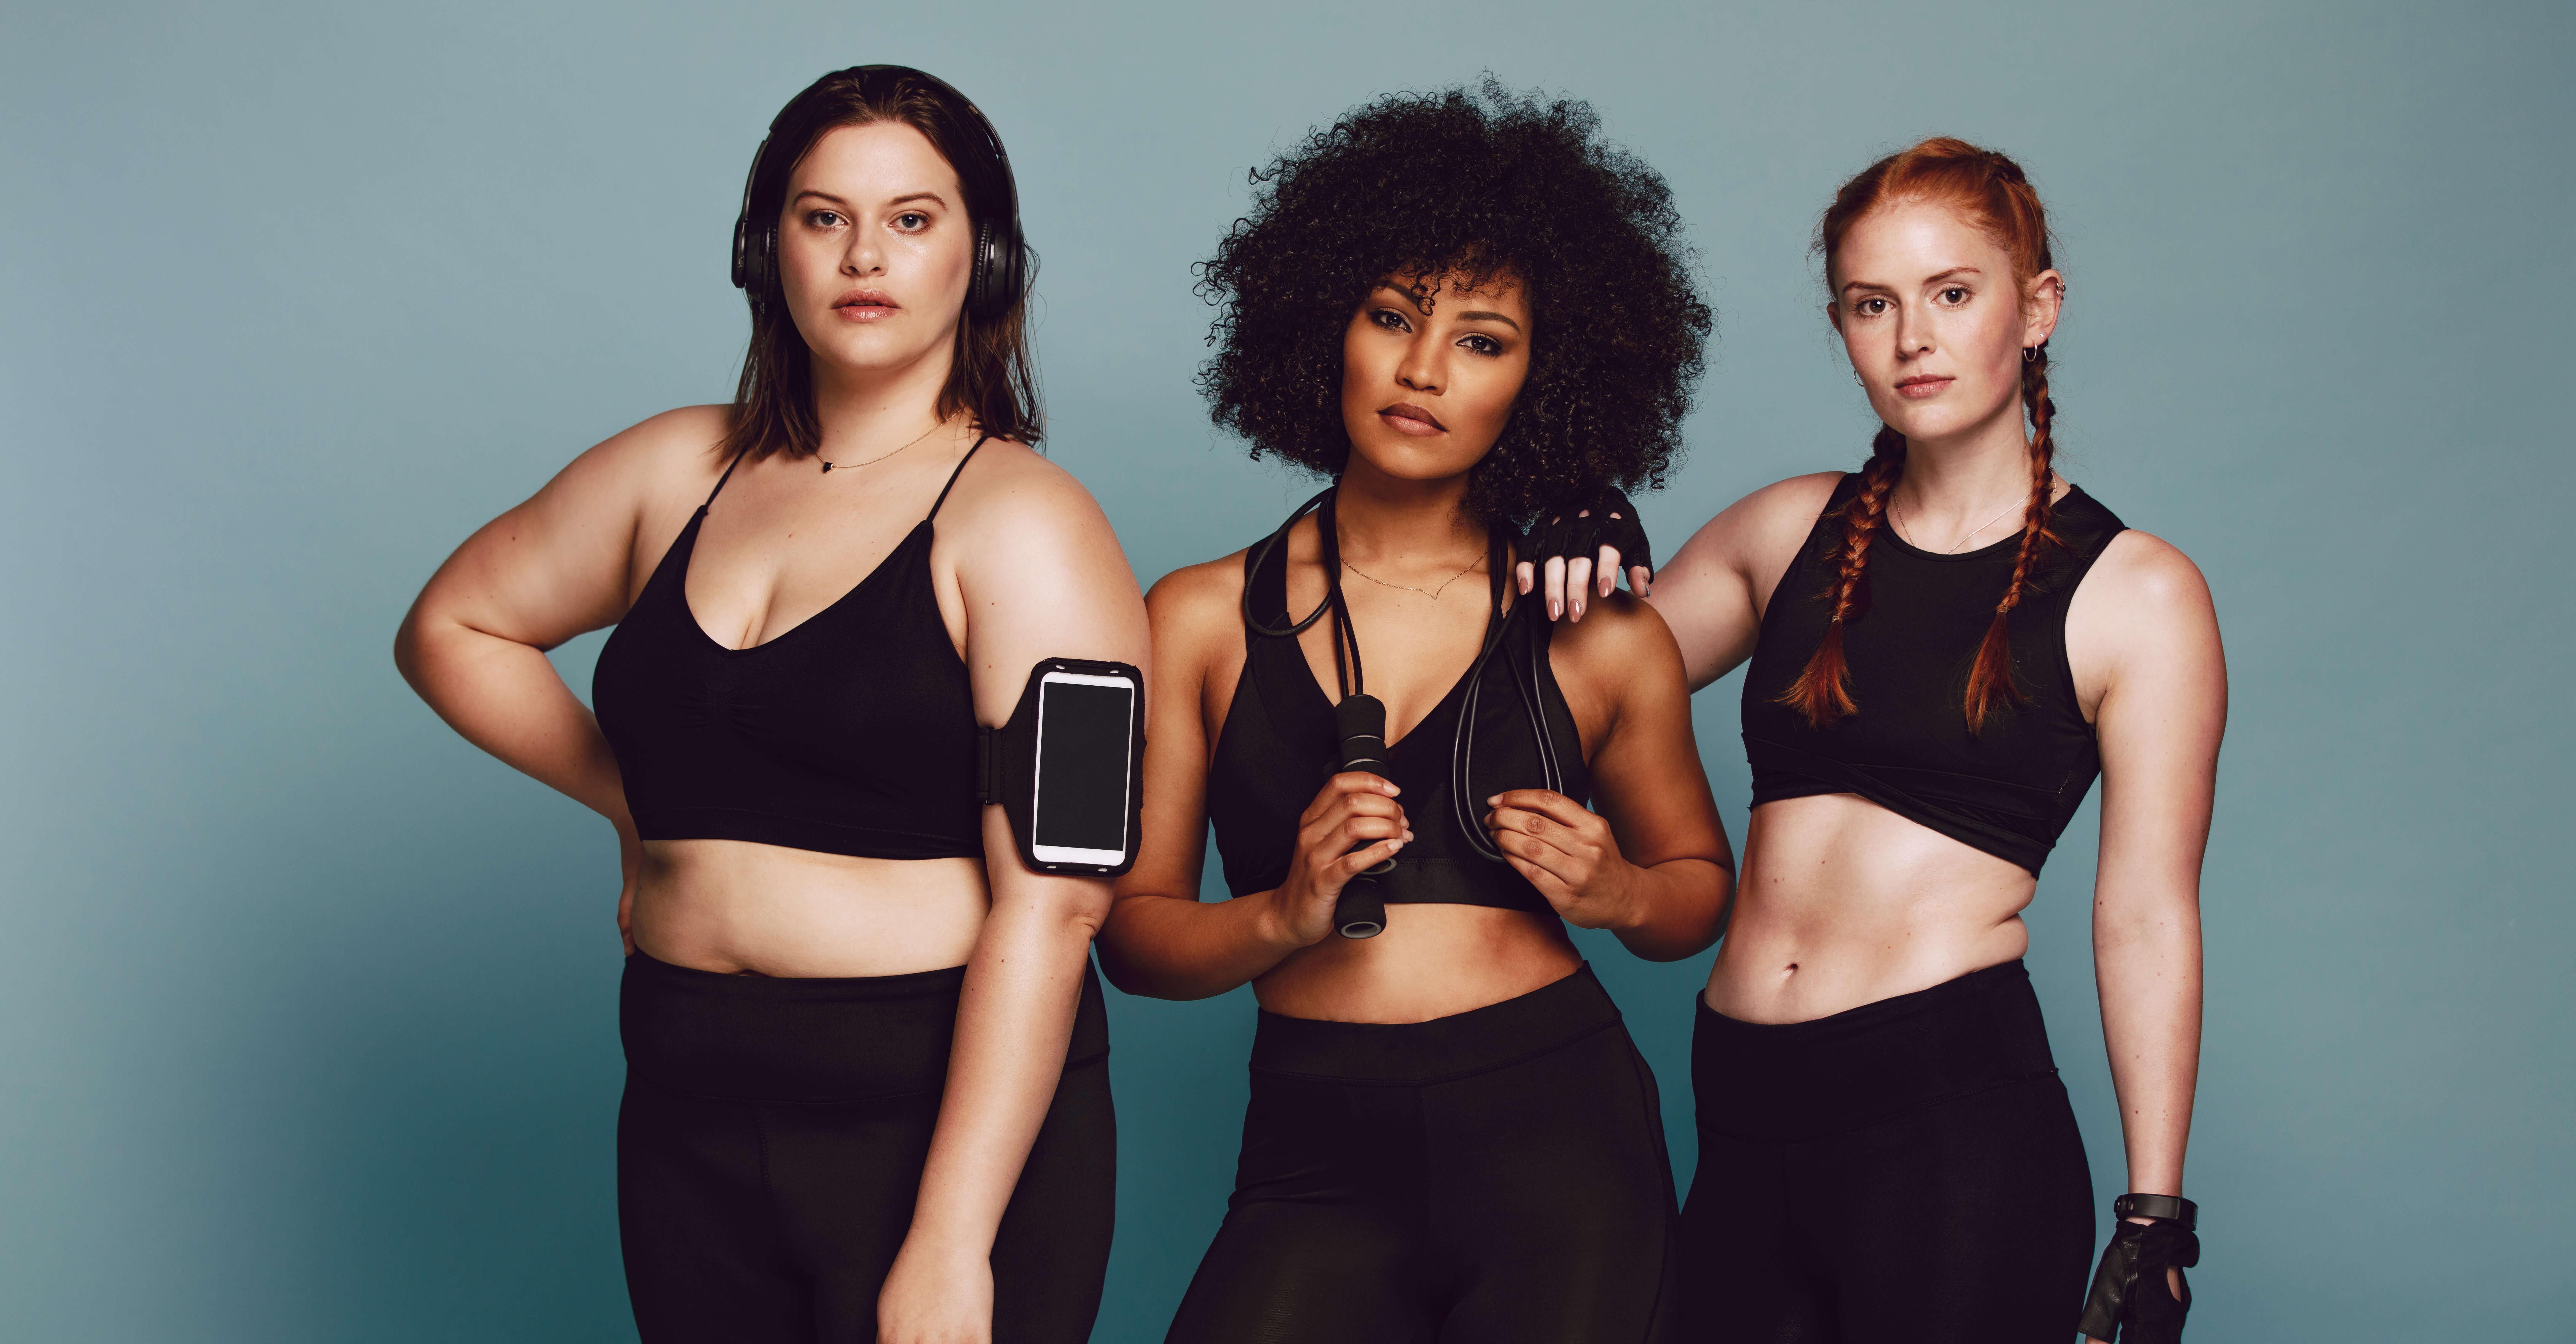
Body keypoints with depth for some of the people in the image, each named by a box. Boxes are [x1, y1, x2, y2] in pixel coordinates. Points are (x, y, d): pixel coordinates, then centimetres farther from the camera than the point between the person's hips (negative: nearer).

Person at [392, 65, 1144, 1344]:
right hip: (689, 1113, 5)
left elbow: (1051, 900, -17)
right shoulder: (681, 471, 8)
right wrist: (631, 797, 12)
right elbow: (452, 628, 24)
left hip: (942, 1118, -5)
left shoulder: (1024, 525, -8)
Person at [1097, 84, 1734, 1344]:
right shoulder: (1200, 619, 7)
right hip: (1317, 1158, 0)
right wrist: (1285, 916, -13)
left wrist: (1618, 894, -2)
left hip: (1555, 1136, 0)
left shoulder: (1602, 639, 7)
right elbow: (1130, 929, 5)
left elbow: (1701, 881, 19)